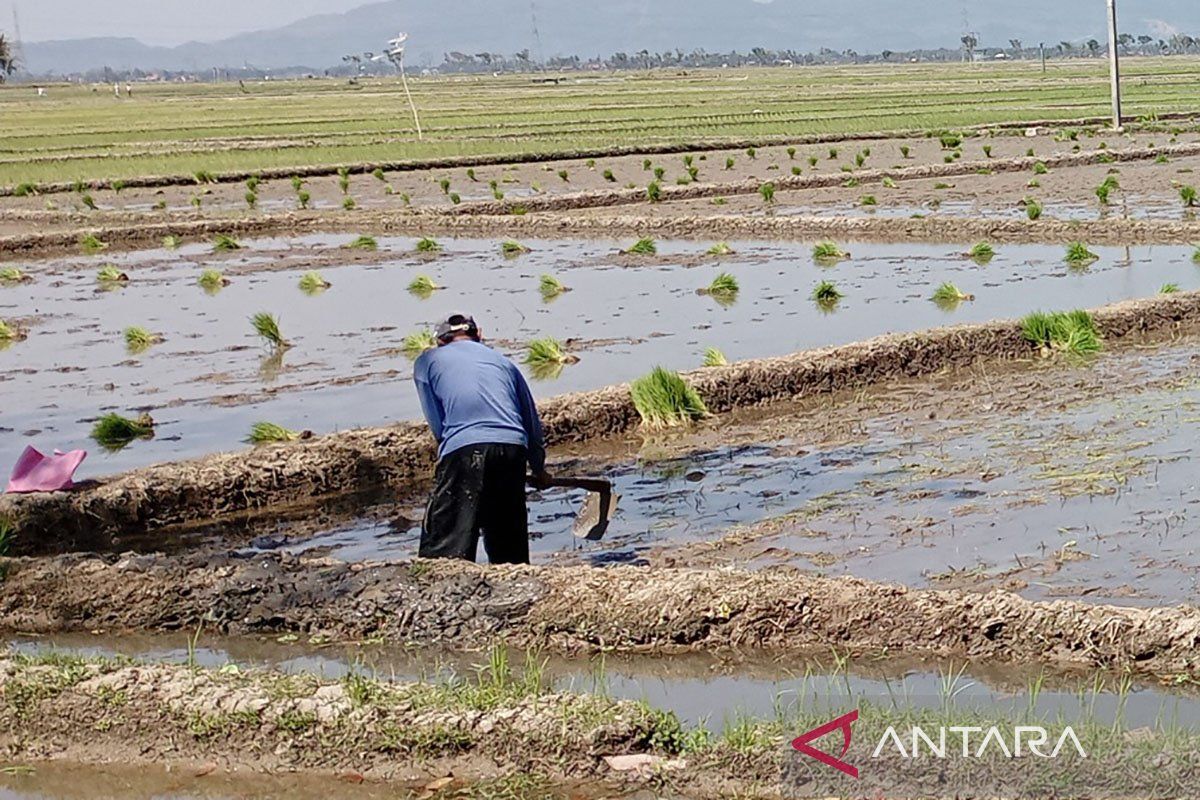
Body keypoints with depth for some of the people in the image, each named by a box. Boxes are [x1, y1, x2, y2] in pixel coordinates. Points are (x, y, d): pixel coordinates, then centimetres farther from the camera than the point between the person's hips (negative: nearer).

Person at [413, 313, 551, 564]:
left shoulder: (427, 361, 20)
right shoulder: (502, 362, 29)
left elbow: (437, 423, 10)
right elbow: (532, 421, 30)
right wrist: (538, 470, 42)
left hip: (463, 449, -4)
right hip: (513, 448, 4)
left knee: (445, 552, -7)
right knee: (510, 551, 17)